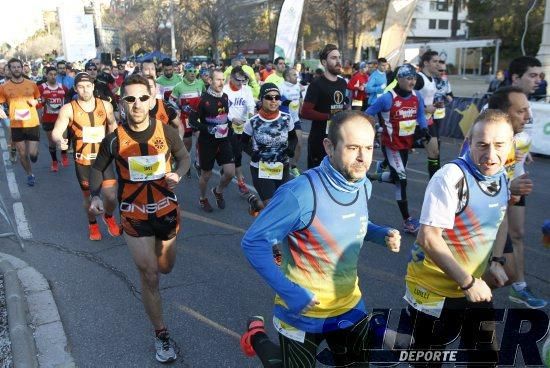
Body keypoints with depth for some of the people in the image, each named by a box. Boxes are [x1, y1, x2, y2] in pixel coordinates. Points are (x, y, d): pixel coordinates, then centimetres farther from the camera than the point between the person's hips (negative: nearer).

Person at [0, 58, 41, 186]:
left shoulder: (32, 84, 2)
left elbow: (39, 101, 16)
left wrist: (35, 102, -7)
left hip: (33, 124, 0)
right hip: (16, 125, 0)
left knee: (33, 154, -4)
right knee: (22, 154, 8)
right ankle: (30, 175, 31)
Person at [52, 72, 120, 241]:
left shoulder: (105, 105, -3)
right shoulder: (68, 109, -11)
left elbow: (112, 125, 15)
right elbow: (56, 132, -17)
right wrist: (60, 141, -39)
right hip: (82, 161, -1)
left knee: (112, 195, -4)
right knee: (88, 195, 12)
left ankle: (108, 216, 29)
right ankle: (92, 224, 39)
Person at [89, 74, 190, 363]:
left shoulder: (166, 131, -11)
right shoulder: (114, 138, -13)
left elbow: (184, 157, 5)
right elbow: (98, 168, 3)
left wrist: (177, 173, -17)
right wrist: (95, 196, -14)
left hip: (166, 211, 2)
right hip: (135, 217, -2)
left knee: (165, 267, 21)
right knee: (149, 277, 0)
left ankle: (145, 257, 59)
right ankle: (161, 334, 19)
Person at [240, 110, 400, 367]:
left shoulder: (363, 185, -6)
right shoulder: (301, 193, -29)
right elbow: (253, 243, -25)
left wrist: (382, 234, -5)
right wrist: (289, 292, -28)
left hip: (350, 308, 6)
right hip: (303, 313, -6)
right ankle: (257, 337, 40)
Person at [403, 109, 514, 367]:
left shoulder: (502, 176, 0)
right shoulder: (451, 177, -25)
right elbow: (428, 238, -28)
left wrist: (493, 261, 5)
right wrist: (467, 282, -23)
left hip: (474, 285, 7)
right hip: (434, 291, -7)